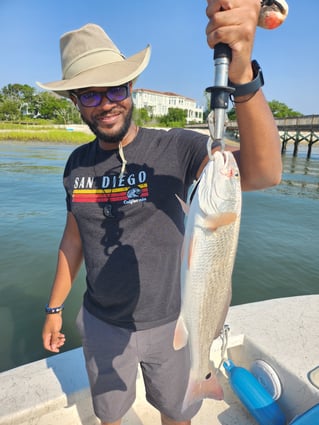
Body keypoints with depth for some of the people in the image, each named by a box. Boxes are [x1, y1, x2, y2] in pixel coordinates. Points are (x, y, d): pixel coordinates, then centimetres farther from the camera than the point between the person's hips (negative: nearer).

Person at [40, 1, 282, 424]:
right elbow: (74, 238, 5)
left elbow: (263, 173, -35)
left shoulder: (177, 148, -19)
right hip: (101, 324, 4)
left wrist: (240, 73, -49)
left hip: (169, 323, -3)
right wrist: (55, 308, 9)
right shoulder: (77, 163, -4)